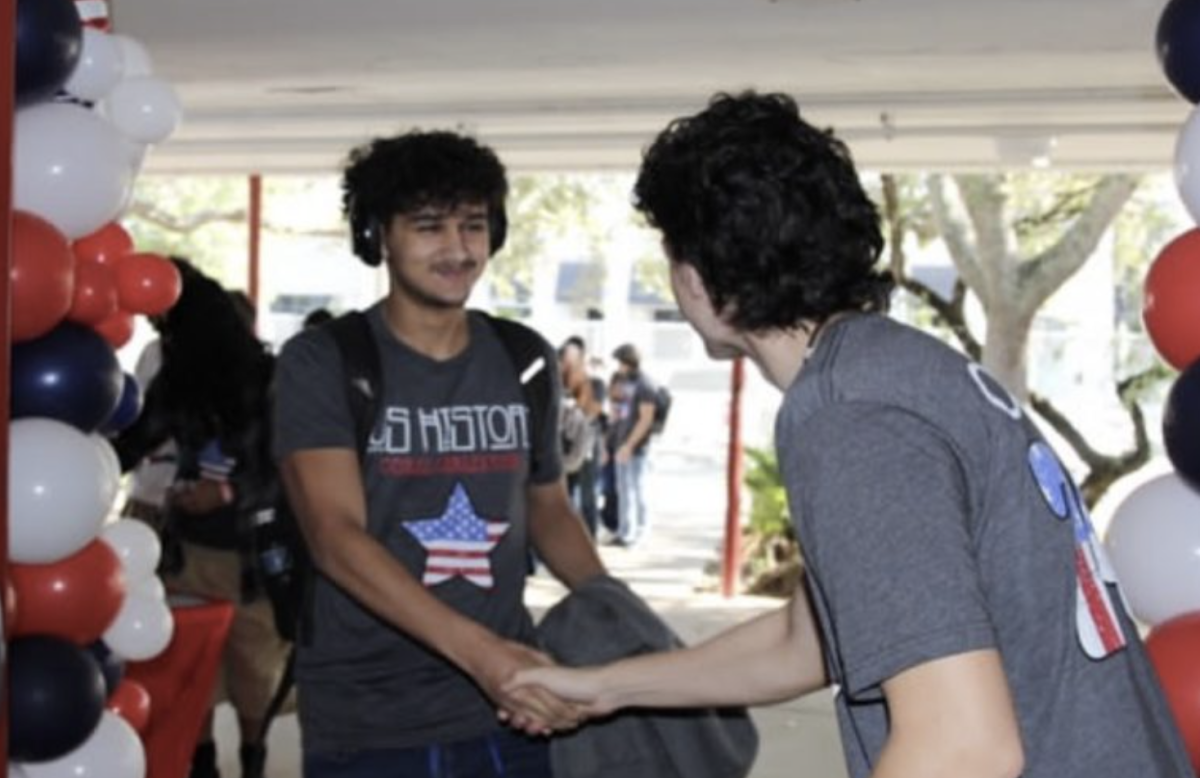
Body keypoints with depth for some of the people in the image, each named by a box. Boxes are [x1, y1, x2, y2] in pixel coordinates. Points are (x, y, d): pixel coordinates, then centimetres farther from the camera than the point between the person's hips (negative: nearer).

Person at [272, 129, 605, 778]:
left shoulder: (527, 361, 6)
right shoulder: (321, 363, -7)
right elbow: (335, 539, -17)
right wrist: (478, 651, -29)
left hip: (508, 715, 4)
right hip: (365, 726, -3)